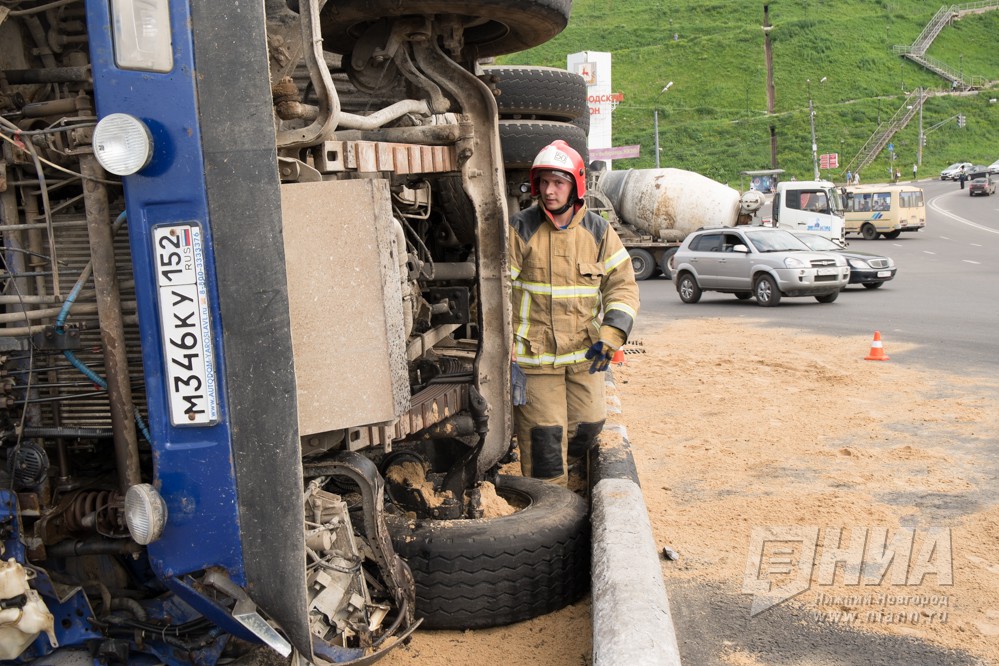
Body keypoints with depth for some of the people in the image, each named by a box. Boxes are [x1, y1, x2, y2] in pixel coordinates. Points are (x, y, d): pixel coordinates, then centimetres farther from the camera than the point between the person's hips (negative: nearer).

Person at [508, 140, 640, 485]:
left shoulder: (599, 231, 4)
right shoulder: (520, 229, -6)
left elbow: (622, 285, 5)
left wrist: (610, 336, -11)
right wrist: (507, 354, -10)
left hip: (585, 355, 4)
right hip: (534, 354, -3)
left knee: (588, 426, 13)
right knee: (545, 437, -2)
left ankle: (573, 473, 40)